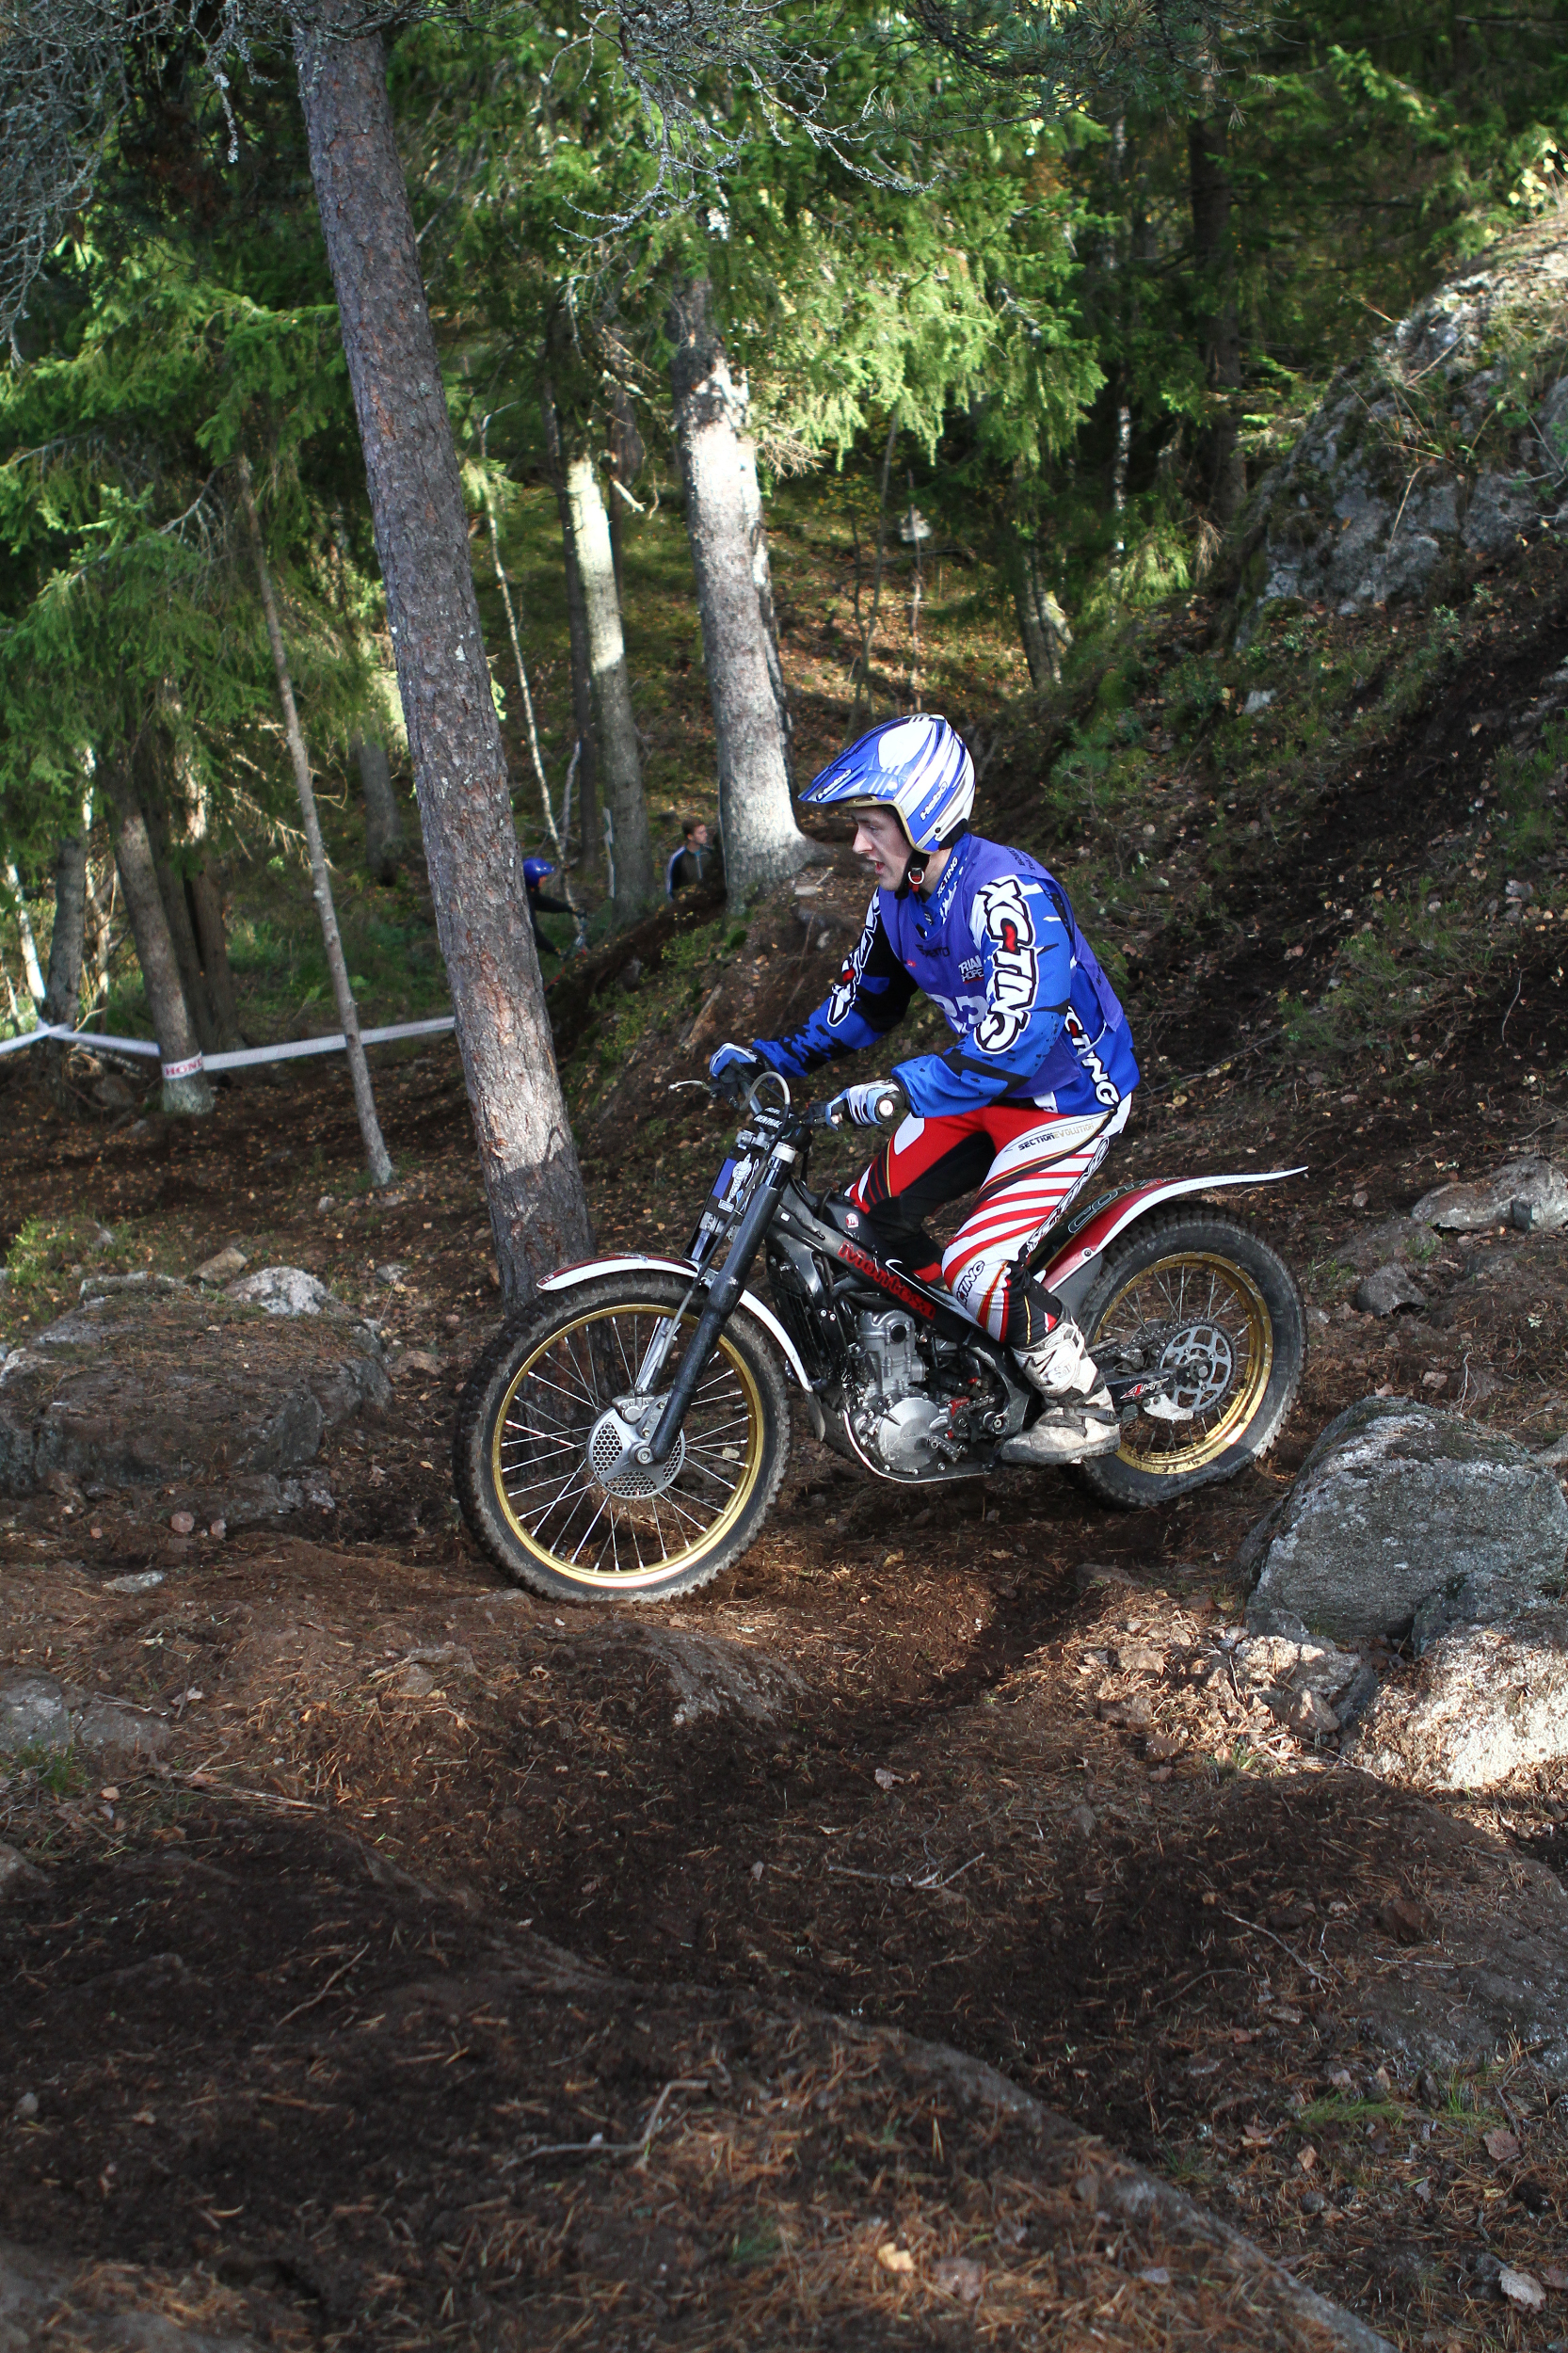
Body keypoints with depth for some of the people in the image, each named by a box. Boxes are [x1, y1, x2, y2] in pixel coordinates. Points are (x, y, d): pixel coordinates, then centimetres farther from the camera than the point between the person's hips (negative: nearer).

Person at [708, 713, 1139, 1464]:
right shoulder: (897, 899, -1)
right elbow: (864, 998, 13)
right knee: (869, 1216, 5)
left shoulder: (1007, 893, -30)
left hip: (1069, 1096, -9)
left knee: (976, 1265, -21)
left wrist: (903, 1091, -45)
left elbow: (1018, 1037, -38)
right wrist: (773, 1055, 1)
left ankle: (1086, 1409, -1)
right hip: (978, 1090, 9)